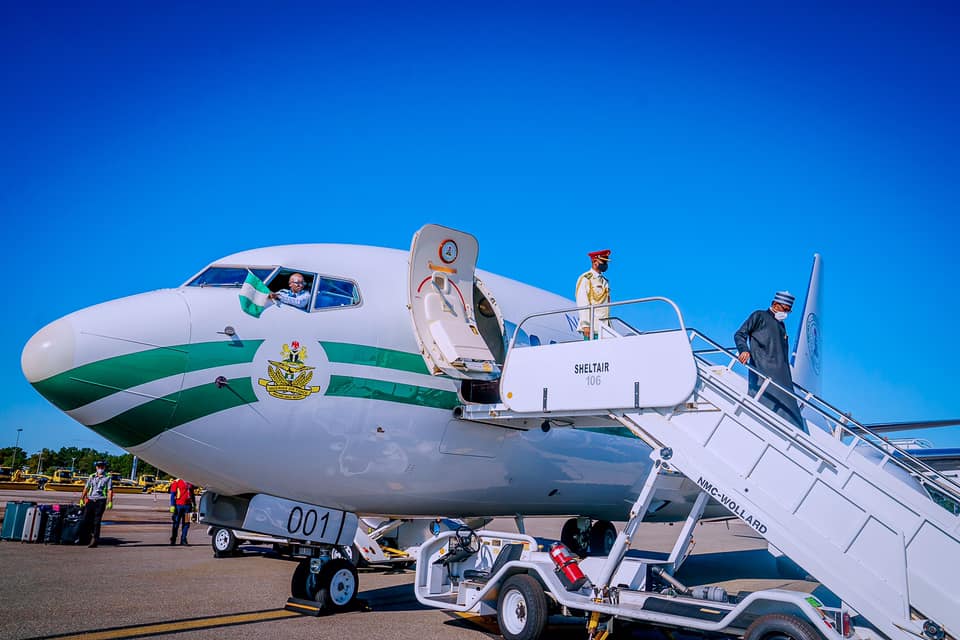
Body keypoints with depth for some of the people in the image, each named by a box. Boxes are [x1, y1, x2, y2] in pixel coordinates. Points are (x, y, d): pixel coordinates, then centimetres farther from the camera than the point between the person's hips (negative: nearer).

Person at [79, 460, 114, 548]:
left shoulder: (107, 478, 3)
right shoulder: (91, 477, 14)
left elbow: (110, 491, -3)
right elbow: (86, 488, 16)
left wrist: (110, 502, -11)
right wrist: (82, 499, 9)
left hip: (100, 501, -4)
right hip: (90, 500, 4)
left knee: (96, 521, -4)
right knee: (86, 519, 0)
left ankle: (95, 539, 1)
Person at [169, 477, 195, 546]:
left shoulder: (190, 483, 15)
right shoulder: (177, 482, -3)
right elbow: (173, 494, -6)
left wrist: (194, 505, 19)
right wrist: (172, 506, -13)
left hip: (187, 505, 5)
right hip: (179, 505, -5)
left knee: (186, 523, 3)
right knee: (176, 523, 5)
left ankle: (183, 540, 9)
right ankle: (173, 540, 17)